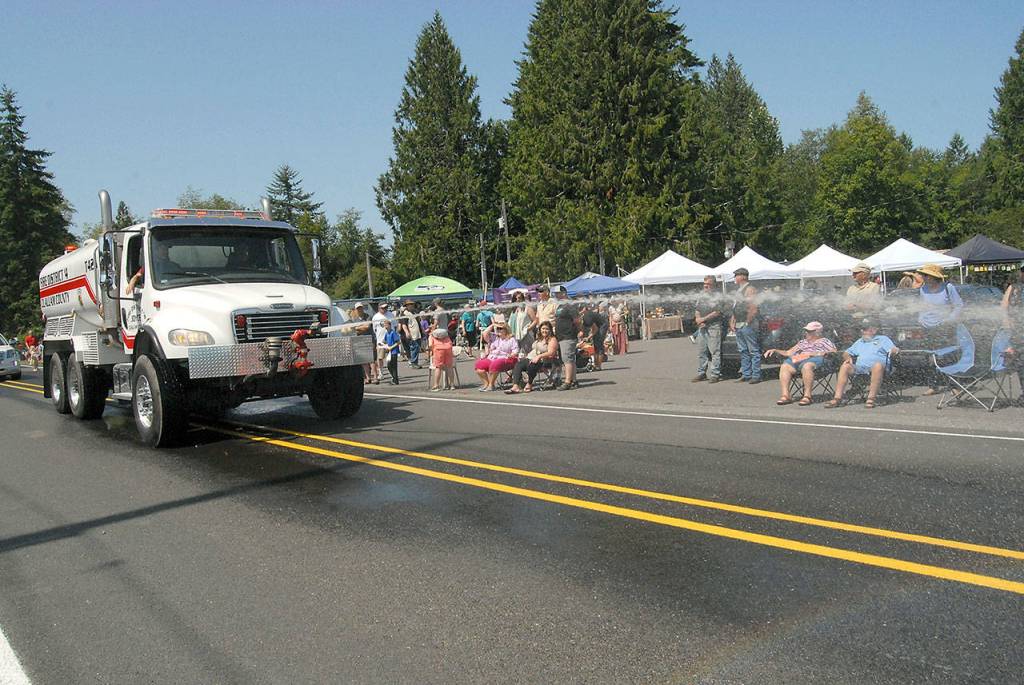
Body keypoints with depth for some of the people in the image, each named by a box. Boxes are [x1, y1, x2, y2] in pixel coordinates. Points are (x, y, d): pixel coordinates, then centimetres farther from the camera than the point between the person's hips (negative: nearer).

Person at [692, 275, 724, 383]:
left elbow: (717, 312, -12)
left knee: (715, 351, -6)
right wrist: (698, 318, -3)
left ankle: (715, 374, -2)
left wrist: (704, 319, -12)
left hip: (714, 326, -6)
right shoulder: (701, 294, 15)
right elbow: (697, 309, 16)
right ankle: (701, 373, 17)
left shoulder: (718, 295, -4)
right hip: (702, 327, 6)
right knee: (701, 351, 9)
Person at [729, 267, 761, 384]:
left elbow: (753, 308, -16)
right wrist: (732, 322, 13)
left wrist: (747, 322, -15)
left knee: (753, 351, -5)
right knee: (743, 351, 11)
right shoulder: (737, 290, 18)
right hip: (738, 326, 9)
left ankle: (756, 375, -3)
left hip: (748, 325, -9)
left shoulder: (750, 289, -9)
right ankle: (746, 375, 17)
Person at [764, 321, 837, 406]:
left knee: (806, 366, -42)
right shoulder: (802, 342, 38)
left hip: (815, 359, -4)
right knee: (784, 366, -29)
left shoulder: (824, 341, 25)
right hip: (798, 359, 5)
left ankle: (807, 396, -40)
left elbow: (834, 351, 9)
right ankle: (785, 395, -36)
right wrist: (775, 350, 18)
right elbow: (788, 353, 33)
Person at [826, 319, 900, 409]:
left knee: (878, 365, -40)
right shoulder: (859, 341, 35)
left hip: (877, 365, -4)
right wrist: (848, 357, 7)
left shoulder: (883, 339, 22)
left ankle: (871, 398, -39)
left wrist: (894, 350, -19)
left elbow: (894, 350, 7)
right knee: (845, 366, -26)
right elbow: (846, 353, 31)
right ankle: (837, 398, -34)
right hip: (859, 366, 4)